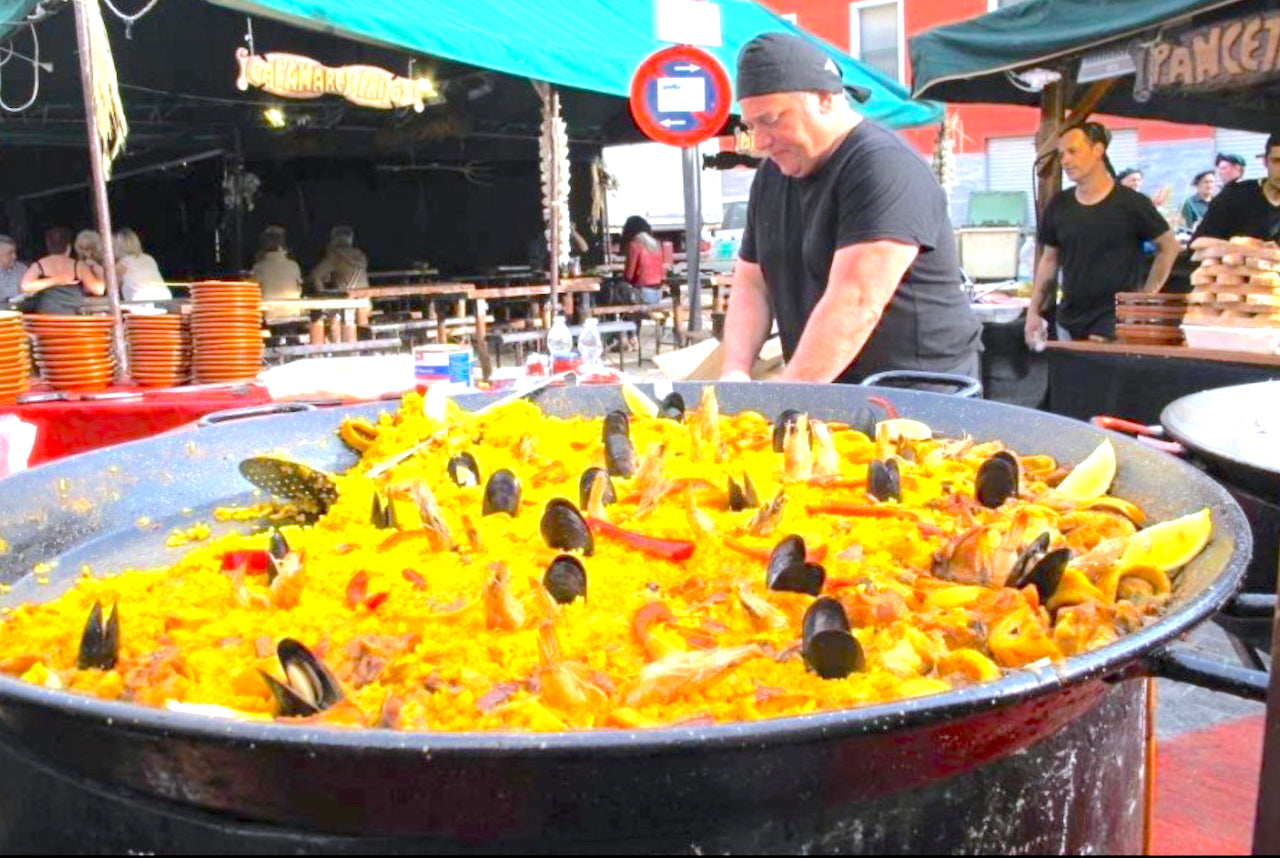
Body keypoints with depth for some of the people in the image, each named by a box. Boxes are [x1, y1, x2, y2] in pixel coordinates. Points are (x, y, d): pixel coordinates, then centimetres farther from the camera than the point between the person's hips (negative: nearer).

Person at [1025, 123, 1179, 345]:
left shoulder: (1131, 204, -6)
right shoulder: (1058, 207, 5)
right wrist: (1034, 311, 8)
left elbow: (1169, 246, 4)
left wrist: (1147, 296, -1)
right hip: (1068, 324, 4)